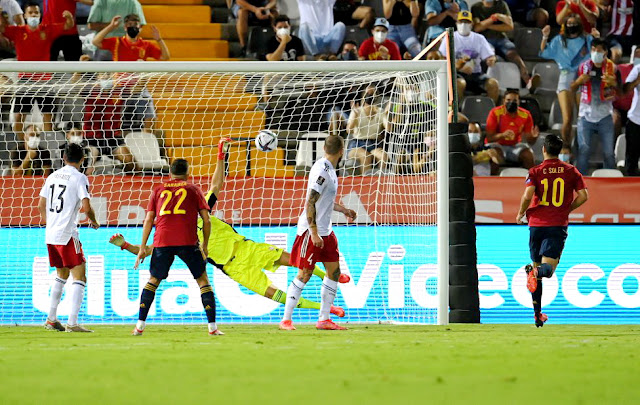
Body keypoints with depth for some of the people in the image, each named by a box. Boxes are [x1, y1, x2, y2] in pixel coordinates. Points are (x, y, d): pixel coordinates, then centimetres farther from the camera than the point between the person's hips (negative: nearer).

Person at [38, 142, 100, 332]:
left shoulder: (52, 176, 12)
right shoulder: (79, 178, -8)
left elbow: (41, 206, 17)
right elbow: (86, 206, -17)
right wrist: (93, 221, 3)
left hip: (50, 235, 7)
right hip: (67, 235, -7)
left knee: (62, 275, 23)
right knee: (79, 277, -4)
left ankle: (51, 319, 26)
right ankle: (72, 323, -14)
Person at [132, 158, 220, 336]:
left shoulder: (158, 190, 18)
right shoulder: (193, 189, 14)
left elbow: (149, 219, 12)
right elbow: (206, 219, 8)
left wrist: (142, 247, 13)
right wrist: (205, 245, 18)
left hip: (162, 241, 2)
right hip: (187, 241, -2)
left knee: (153, 280, 16)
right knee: (202, 279, 9)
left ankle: (140, 325, 7)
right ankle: (212, 326, 0)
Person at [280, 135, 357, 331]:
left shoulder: (329, 170, 11)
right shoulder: (321, 170, -18)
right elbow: (310, 203, -22)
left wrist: (343, 210, 34)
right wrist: (314, 233, -25)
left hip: (325, 231, 10)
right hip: (311, 229, -10)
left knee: (334, 271, 7)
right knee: (304, 274, -7)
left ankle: (324, 319, 12)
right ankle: (286, 320, 0)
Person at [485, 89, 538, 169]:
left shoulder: (525, 115, -5)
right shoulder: (495, 113, -12)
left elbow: (530, 141, 0)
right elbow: (489, 137, -16)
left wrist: (533, 137, -26)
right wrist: (502, 135, -36)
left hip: (515, 146, 2)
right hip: (498, 145, -2)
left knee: (528, 155, -24)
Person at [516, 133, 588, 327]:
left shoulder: (535, 172, 0)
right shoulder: (571, 171, 5)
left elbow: (528, 196, -14)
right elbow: (583, 196, 0)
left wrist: (521, 213, 4)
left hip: (537, 223, 1)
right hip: (559, 224, -1)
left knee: (537, 265, 13)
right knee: (548, 267, -8)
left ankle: (537, 313, 14)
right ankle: (537, 272, -47)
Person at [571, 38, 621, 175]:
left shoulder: (612, 68, 2)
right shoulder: (583, 67, 5)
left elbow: (621, 91, 6)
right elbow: (572, 89, 11)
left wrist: (613, 83, -15)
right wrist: (579, 81, -11)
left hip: (605, 116, 0)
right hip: (586, 115, 0)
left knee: (608, 152, 2)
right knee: (583, 150, -4)